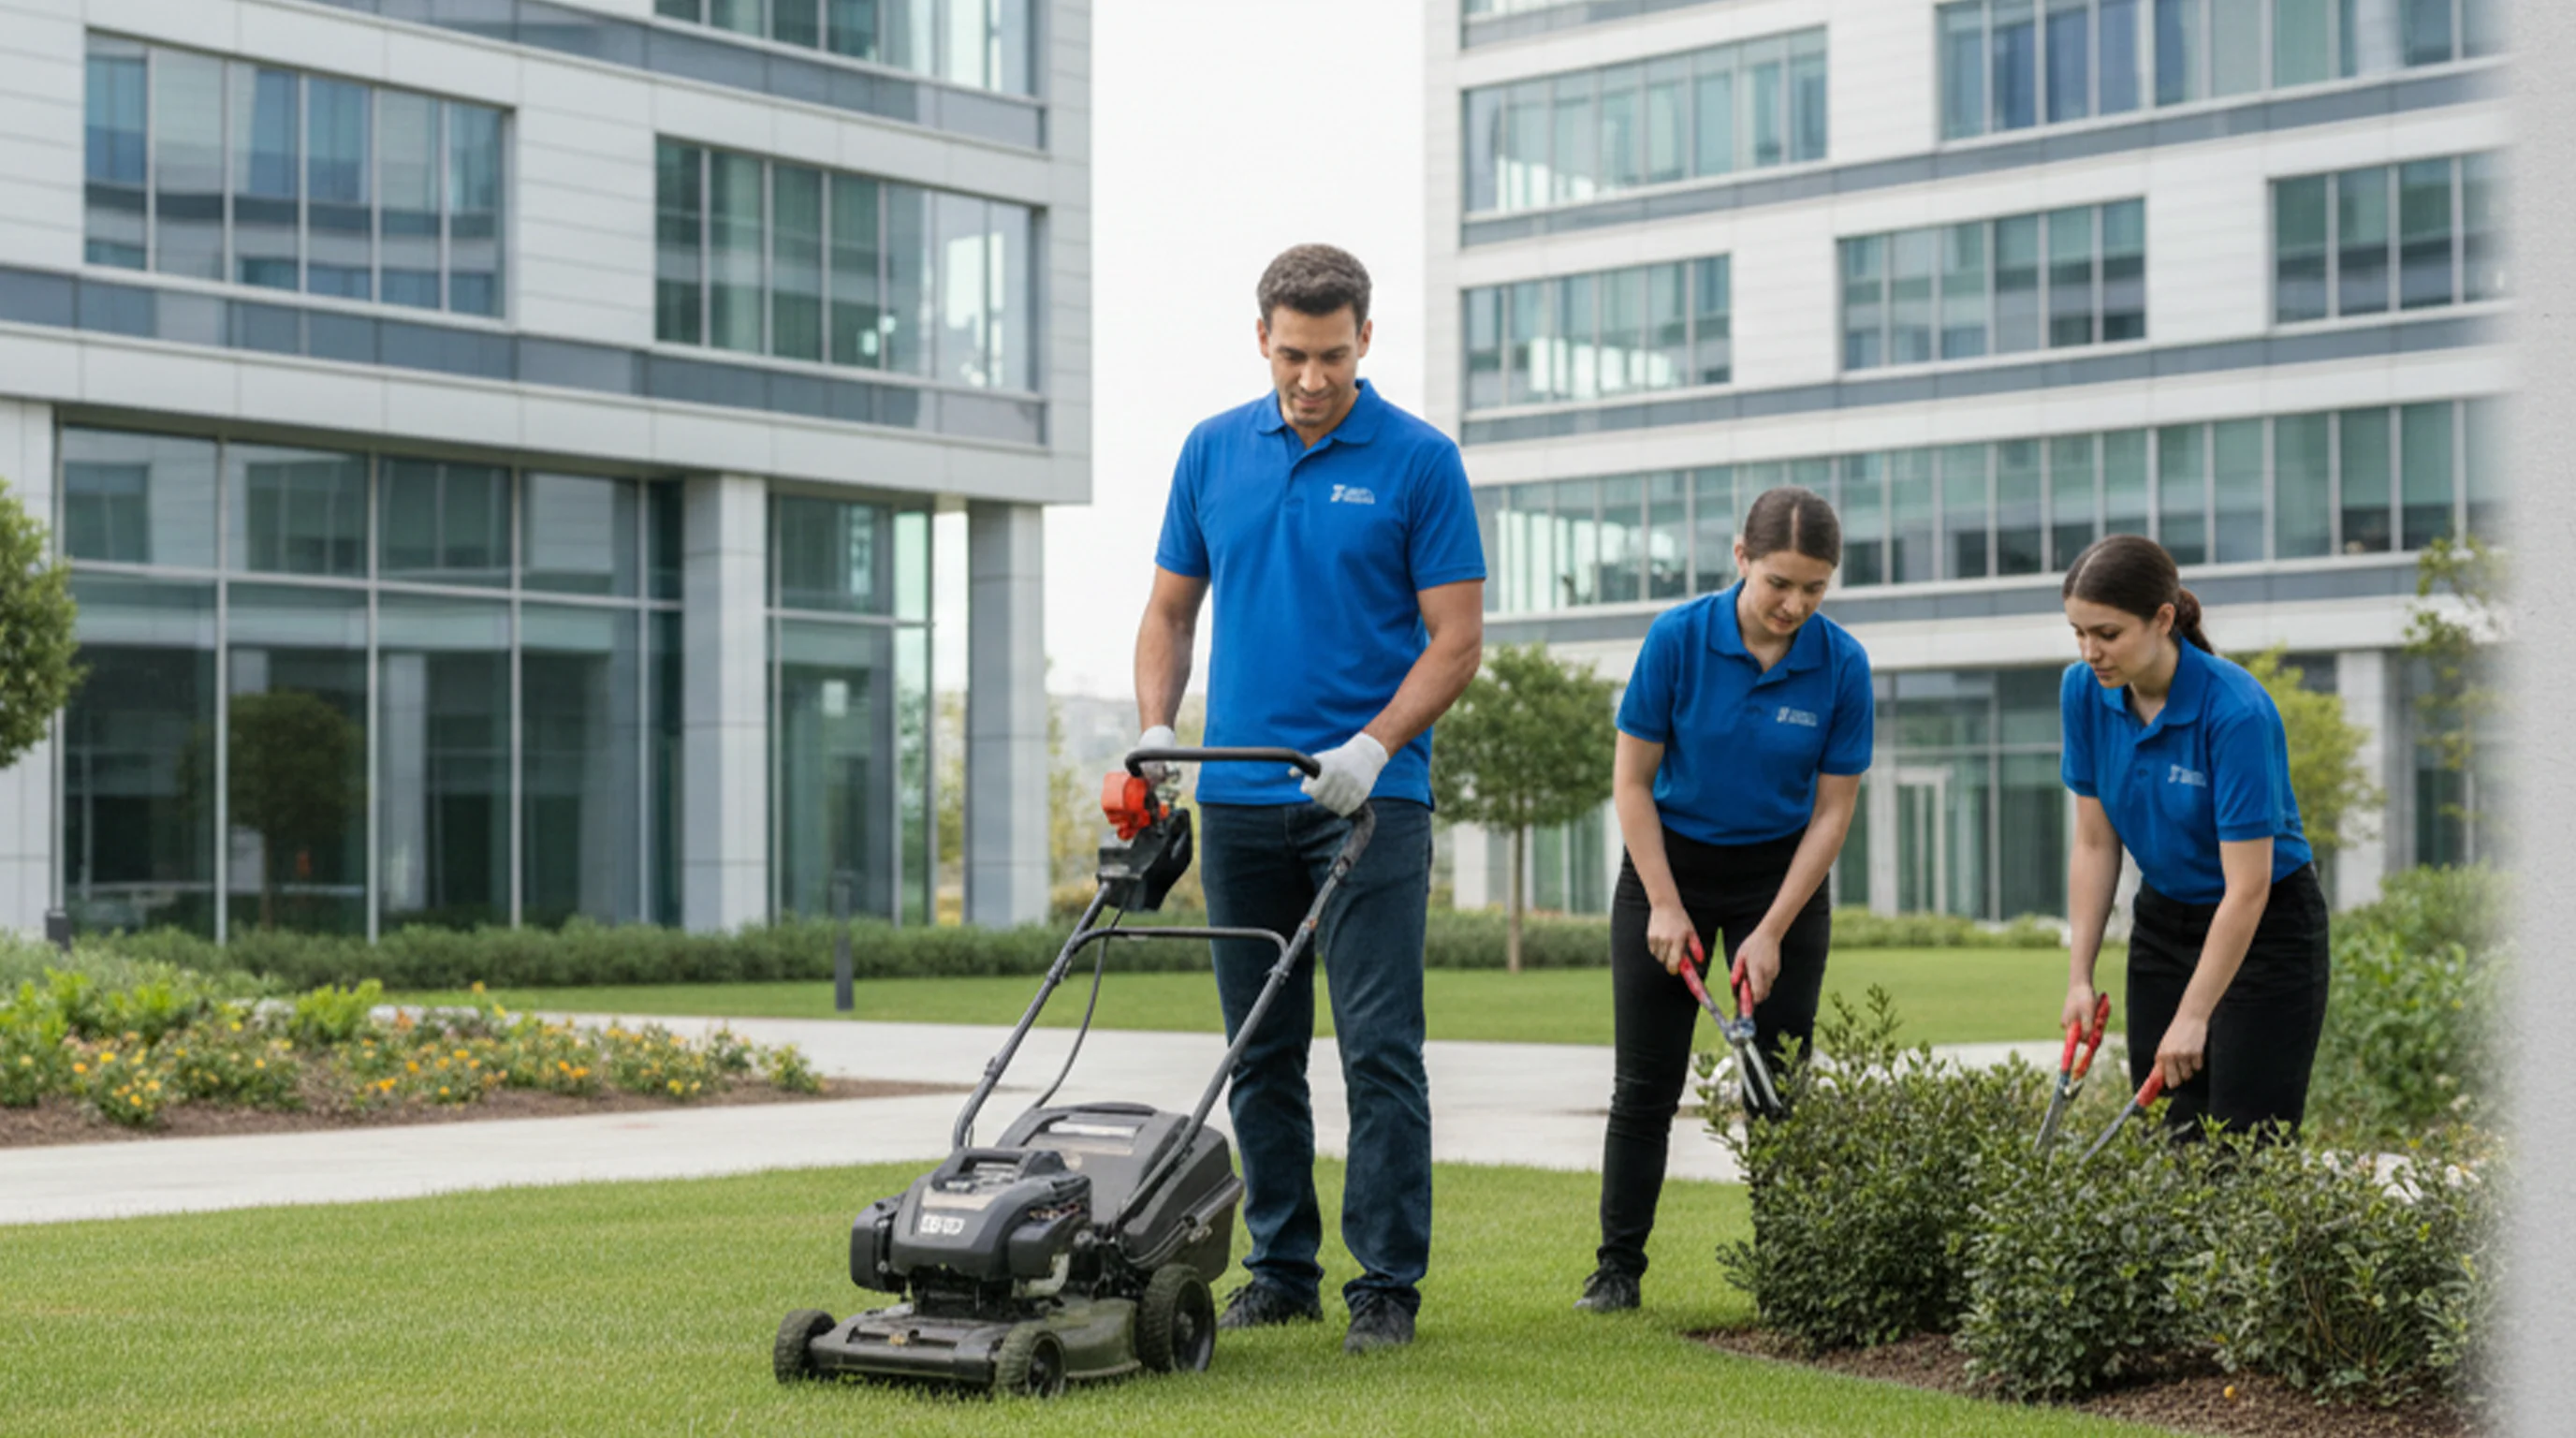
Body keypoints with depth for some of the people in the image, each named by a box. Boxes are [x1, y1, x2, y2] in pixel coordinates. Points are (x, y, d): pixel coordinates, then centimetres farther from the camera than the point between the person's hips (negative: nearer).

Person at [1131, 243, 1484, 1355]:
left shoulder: (1418, 462, -3)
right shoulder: (1212, 452, 9)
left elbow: (1456, 638, -5)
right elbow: (1170, 608, 14)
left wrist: (1372, 747, -17)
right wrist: (1155, 731, -1)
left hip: (1369, 797, -4)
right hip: (1239, 799, 4)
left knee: (1379, 1048, -5)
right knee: (1262, 1053, 9)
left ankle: (1388, 1284, 1)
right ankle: (1282, 1268, 18)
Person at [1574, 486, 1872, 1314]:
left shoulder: (1841, 665, -15)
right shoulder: (1678, 639, -18)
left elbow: (1831, 811, -8)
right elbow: (1632, 783, -11)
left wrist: (1771, 932, -13)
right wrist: (1666, 908, -14)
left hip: (1781, 873, 1)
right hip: (1670, 863, -1)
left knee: (1780, 1081, -2)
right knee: (1647, 1082, 1)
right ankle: (1618, 1267, 10)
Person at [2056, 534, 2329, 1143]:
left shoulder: (2236, 711, -28)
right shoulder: (2083, 692, -9)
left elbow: (2247, 888, -25)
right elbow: (2096, 844, -1)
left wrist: (2193, 1018, -24)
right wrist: (2080, 977, -5)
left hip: (2263, 932, -6)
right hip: (2162, 925, 6)